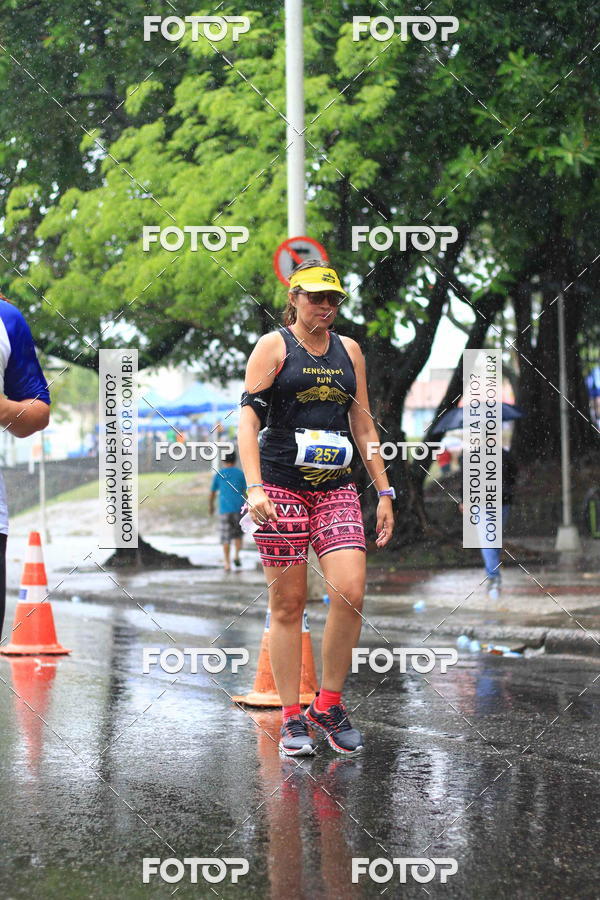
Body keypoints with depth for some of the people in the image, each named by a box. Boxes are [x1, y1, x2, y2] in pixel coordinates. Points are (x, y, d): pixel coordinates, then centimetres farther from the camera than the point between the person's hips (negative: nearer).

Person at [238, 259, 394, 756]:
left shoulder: (349, 351, 14)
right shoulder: (274, 346, 1)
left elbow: (364, 425, 18)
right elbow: (248, 419, -6)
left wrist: (385, 493, 13)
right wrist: (254, 487, -17)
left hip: (337, 490, 3)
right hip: (282, 487, -3)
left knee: (350, 593, -12)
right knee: (288, 603, -1)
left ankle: (329, 705, 4)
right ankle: (293, 719, 7)